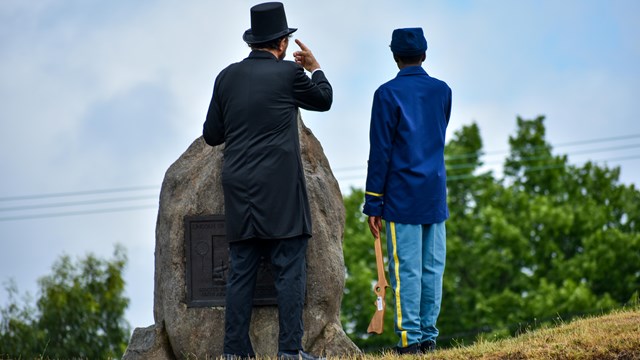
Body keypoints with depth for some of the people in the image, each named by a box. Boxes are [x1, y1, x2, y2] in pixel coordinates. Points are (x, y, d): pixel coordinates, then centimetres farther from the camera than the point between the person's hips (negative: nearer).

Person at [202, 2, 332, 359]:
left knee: (241, 272, 6)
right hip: (280, 190, -5)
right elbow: (324, 100, 15)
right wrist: (314, 67, 31)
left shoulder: (227, 77, 8)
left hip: (239, 190, 5)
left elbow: (212, 135, 11)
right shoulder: (288, 73, -4)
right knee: (290, 269, -2)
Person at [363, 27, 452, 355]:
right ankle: (429, 336, 7)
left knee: (406, 269, -4)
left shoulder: (388, 94, -7)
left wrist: (373, 205, -4)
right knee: (432, 267, 6)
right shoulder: (443, 91, 7)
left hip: (402, 198, -4)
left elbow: (380, 153, -8)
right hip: (436, 193, 4)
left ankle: (410, 339, -6)